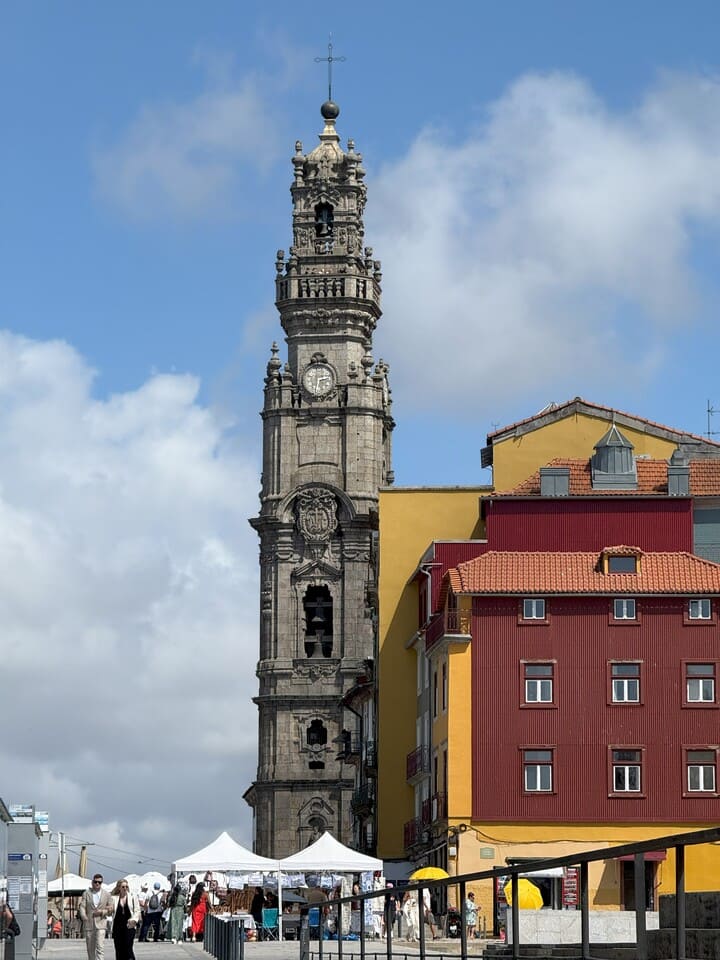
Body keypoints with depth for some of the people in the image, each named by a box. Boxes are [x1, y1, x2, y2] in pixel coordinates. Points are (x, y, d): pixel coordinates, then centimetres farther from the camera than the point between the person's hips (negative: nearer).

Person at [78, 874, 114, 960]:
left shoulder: (107, 895, 8)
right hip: (88, 924, 2)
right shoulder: (86, 894, 9)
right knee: (90, 949, 8)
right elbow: (82, 907, -1)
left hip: (100, 924, -2)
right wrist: (84, 917, -21)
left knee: (100, 947, -15)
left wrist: (102, 912, -9)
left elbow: (111, 909, 9)